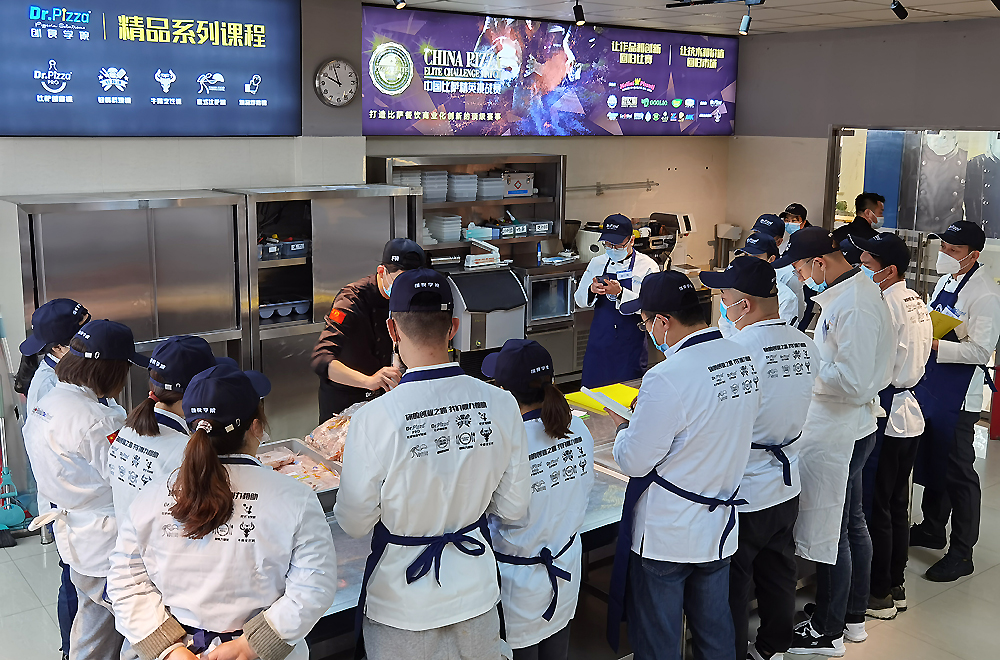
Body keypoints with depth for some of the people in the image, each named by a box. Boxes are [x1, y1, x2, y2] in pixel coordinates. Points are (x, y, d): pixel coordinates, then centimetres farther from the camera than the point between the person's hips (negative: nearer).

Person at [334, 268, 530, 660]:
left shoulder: (375, 420, -25)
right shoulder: (500, 405, -16)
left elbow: (353, 523, -13)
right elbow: (513, 507, -5)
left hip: (402, 605, -2)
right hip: (476, 595, 3)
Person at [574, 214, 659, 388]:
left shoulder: (647, 266, -5)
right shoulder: (597, 263, 8)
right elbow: (580, 300, 9)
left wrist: (620, 293, -26)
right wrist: (592, 290, -13)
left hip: (630, 344, -3)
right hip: (599, 341, 4)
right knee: (592, 386, 7)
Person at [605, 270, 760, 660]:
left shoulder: (667, 379, -26)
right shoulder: (745, 360, -2)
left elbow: (634, 462, -19)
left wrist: (622, 424, 1)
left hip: (666, 537, -7)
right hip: (720, 527, 7)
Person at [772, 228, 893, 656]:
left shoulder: (853, 308, -25)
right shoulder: (855, 290, 7)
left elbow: (854, 383, -26)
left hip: (836, 436, -10)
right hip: (850, 428, 11)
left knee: (829, 532, 3)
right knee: (850, 522, 20)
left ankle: (827, 632, 18)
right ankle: (853, 616, 36)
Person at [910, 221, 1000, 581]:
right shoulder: (946, 279, 8)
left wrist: (934, 345, -27)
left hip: (958, 395, -9)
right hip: (931, 383, 9)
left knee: (957, 471, 1)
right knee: (930, 458, 20)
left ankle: (962, 552, 15)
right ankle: (932, 529, 38)